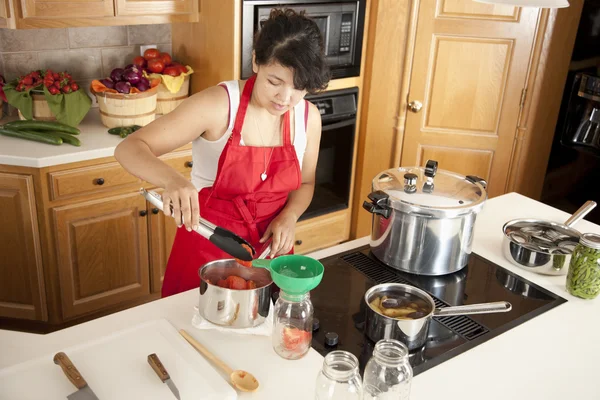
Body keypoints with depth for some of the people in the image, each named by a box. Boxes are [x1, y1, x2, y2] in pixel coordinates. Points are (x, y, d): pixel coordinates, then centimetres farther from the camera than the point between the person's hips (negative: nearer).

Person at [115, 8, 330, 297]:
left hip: (269, 250, 4)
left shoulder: (309, 117, -6)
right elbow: (129, 149, -21)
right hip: (207, 249, -3)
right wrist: (173, 181, -41)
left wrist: (289, 216, -12)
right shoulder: (218, 104, -20)